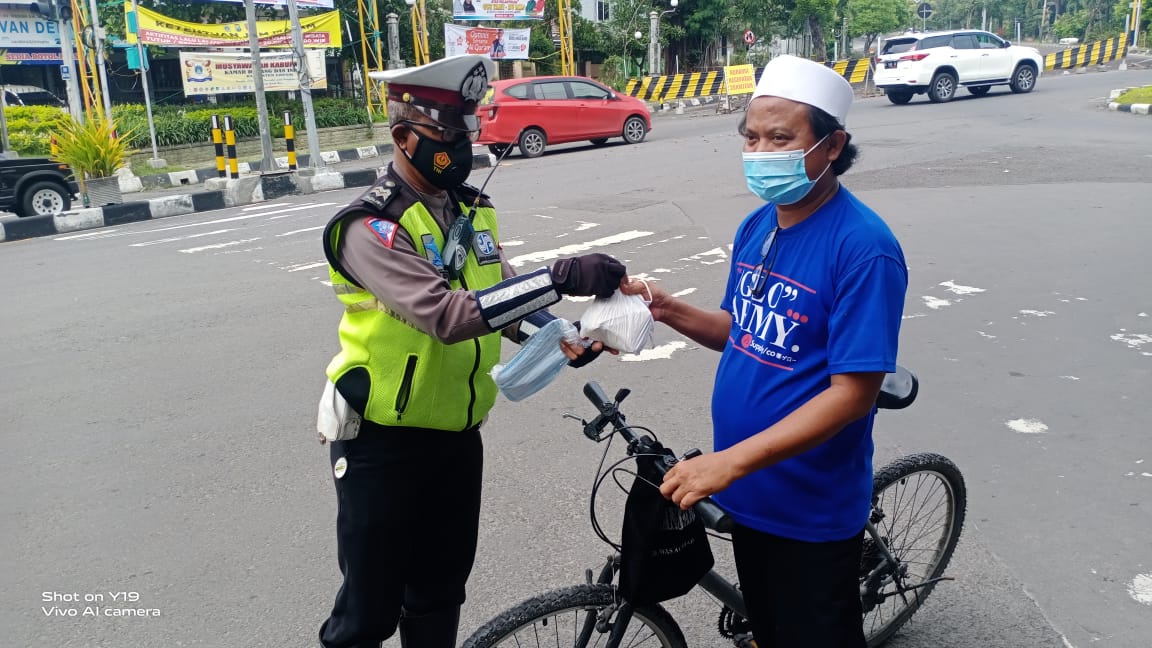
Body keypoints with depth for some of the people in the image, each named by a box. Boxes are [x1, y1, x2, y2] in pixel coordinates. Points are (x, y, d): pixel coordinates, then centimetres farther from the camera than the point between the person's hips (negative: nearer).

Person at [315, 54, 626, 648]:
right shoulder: (370, 226, -21)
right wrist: (560, 277, -38)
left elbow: (502, 302, 2)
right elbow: (448, 315, -35)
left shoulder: (472, 210, 4)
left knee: (441, 591, 22)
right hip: (384, 444, -6)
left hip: (457, 435, 7)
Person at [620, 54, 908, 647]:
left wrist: (728, 461, -31)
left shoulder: (863, 247, -23)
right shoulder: (755, 227, 1)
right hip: (751, 492, 7)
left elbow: (853, 392, -26)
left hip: (812, 509, -7)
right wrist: (669, 310, -6)